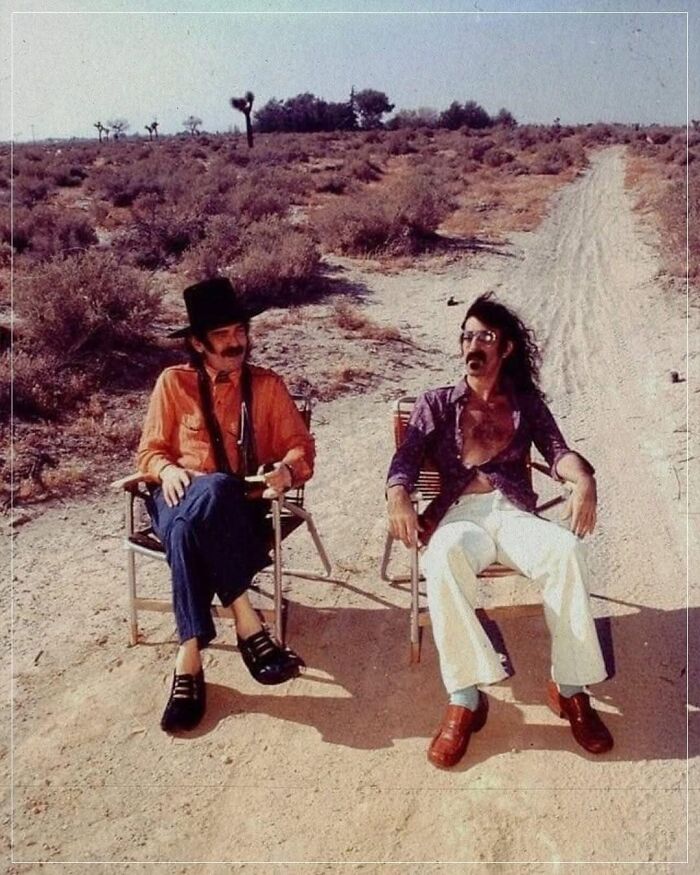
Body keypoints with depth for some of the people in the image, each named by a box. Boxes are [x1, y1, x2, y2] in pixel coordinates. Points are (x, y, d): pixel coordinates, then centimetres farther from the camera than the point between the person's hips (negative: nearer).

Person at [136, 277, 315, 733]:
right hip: (180, 498, 1)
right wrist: (167, 470, -13)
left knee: (191, 527, -38)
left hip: (239, 506, 0)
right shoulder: (173, 383, 10)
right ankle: (246, 620, -36)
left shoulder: (267, 385, 11)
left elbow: (301, 444, 6)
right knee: (200, 507, -39)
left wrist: (288, 468, -18)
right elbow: (150, 451, 12)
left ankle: (190, 657, -34)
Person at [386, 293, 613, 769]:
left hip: (515, 514, 1)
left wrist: (583, 477, -17)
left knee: (567, 549, -33)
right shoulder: (436, 403, 19)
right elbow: (406, 458, 7)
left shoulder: (527, 402, 22)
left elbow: (557, 449, 8)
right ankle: (465, 697, -33)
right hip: (459, 515, -1)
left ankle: (571, 687, -22)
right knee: (444, 557, -39)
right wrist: (398, 495, -17)